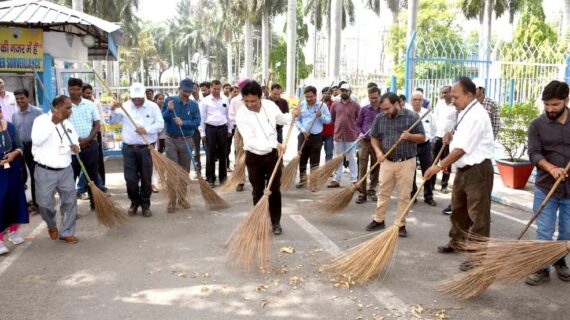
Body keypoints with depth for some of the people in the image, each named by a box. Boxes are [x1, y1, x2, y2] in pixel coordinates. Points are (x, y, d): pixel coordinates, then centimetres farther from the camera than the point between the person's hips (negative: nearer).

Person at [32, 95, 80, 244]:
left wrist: (75, 147, -9)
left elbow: (75, 142, 16)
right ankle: (52, 226, 33)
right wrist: (53, 123, -28)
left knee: (70, 201, 6)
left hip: (66, 171, 5)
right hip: (45, 172, -5)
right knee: (45, 204, 4)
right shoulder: (41, 120, -9)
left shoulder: (68, 124, 8)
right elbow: (36, 141, -25)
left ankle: (66, 232, 20)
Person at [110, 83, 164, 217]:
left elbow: (160, 124, -4)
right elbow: (113, 122, 7)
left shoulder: (153, 106, -1)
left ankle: (145, 205, 20)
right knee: (130, 179, 3)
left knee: (146, 178, 5)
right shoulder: (124, 106, 4)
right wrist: (113, 110, -11)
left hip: (146, 148, -1)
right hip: (129, 148, 1)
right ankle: (134, 203, 24)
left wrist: (146, 129, -18)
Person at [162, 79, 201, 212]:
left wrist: (183, 122, -20)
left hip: (187, 141, 2)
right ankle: (172, 200, 4)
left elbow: (197, 122, -7)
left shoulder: (194, 105, -1)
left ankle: (182, 197, 22)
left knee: (185, 171, 9)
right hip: (171, 140, -2)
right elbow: (161, 119, -7)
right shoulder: (169, 100, -4)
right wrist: (169, 110, -24)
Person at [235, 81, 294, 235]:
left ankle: (276, 222, 20)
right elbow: (251, 141, -28)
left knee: (275, 189, 6)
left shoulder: (270, 105, -10)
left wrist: (293, 115, -8)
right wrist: (275, 144, -35)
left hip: (273, 154, 2)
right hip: (254, 157, -2)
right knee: (258, 192, 8)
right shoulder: (241, 115, -21)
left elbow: (281, 119, 12)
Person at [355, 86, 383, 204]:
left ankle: (372, 191, 22)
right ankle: (362, 193, 2)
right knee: (362, 168, -4)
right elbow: (358, 124, 10)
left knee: (375, 168, 9)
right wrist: (360, 133, -8)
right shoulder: (364, 109, 4)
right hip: (365, 141, 0)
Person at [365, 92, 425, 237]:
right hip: (387, 161, 3)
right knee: (383, 192, 10)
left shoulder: (412, 116, -7)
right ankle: (378, 220, 22)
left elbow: (422, 137, -2)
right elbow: (374, 137, 11)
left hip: (406, 162, -3)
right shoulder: (380, 118, 1)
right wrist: (378, 151, -6)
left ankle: (401, 224, 13)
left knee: (404, 195, 3)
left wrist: (409, 136, -22)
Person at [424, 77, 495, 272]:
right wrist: (452, 136, 10)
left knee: (477, 214, -2)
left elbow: (462, 149, -24)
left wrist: (440, 166, -20)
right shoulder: (466, 112, 11)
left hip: (477, 170, -10)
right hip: (463, 169, 11)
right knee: (458, 208, 22)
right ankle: (457, 242, 39)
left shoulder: (476, 115, -20)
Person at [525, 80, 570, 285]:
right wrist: (551, 168, -28)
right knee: (544, 233, 2)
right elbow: (534, 153, -11)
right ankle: (542, 269, 14)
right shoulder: (537, 125, -3)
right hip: (546, 188, -2)